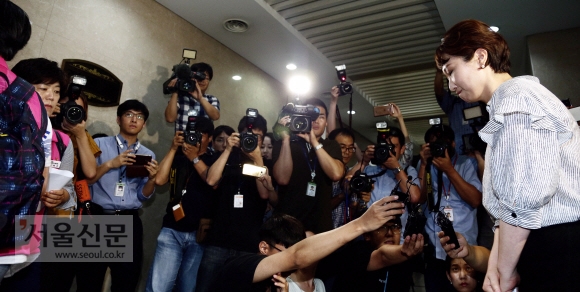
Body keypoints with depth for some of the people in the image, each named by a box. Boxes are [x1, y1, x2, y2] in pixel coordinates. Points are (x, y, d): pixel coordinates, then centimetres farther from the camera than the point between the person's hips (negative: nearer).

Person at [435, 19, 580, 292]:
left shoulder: (516, 95, -12)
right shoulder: (506, 104, 20)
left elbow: (526, 195, -23)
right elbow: (508, 199, 14)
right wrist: (495, 264, 6)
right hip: (550, 248, 10)